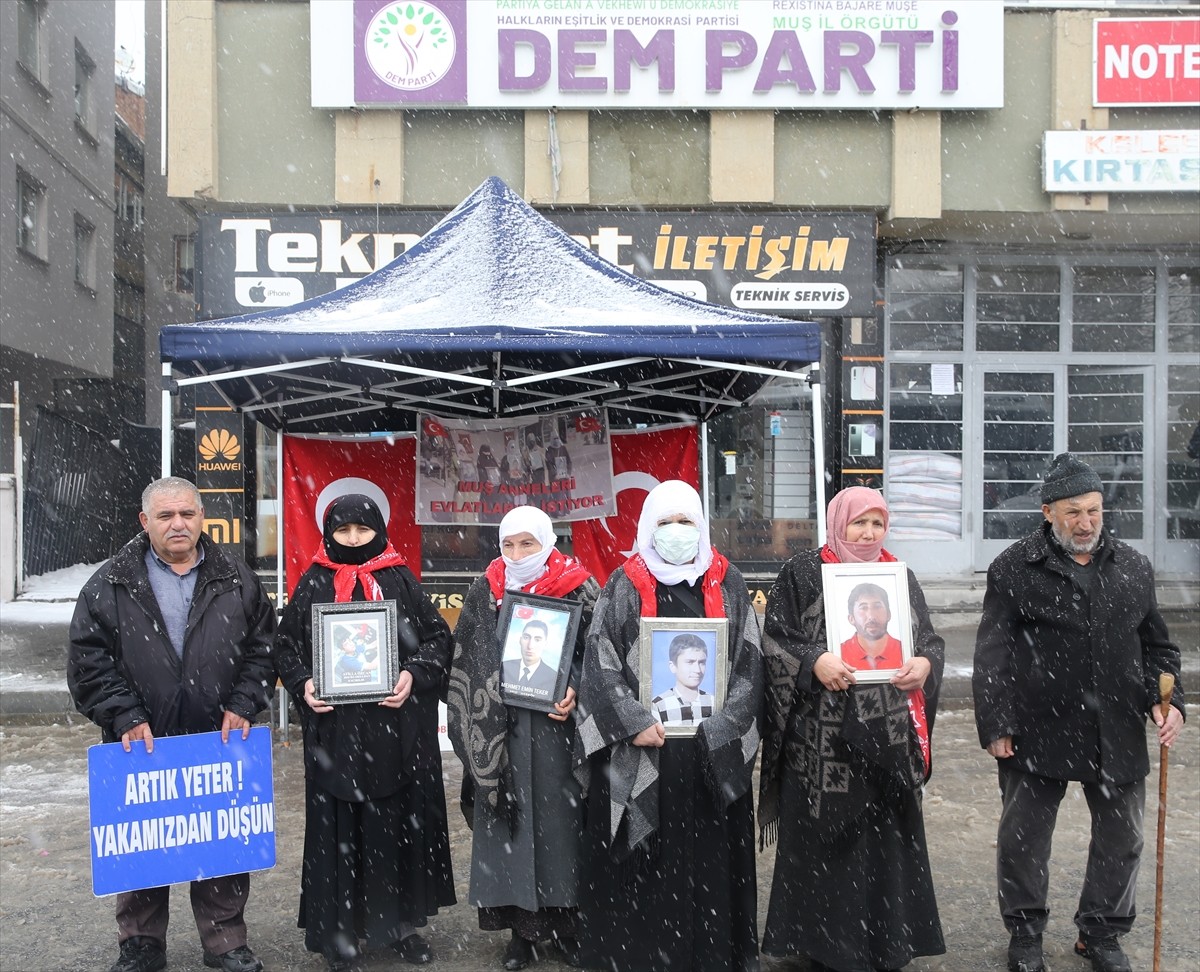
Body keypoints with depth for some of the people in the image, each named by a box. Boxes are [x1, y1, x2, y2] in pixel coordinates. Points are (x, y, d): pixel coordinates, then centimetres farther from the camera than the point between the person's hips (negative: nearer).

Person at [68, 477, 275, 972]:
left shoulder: (237, 580, 5)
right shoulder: (110, 585, 1)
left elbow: (263, 647, 7)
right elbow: (88, 661, -2)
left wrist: (243, 706, -4)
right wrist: (125, 717, -10)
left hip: (220, 743, 1)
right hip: (140, 744, 0)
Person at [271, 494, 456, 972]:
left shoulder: (401, 580, 5)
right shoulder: (314, 584, 5)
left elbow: (437, 638, 4)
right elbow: (286, 646, 7)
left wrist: (415, 675, -12)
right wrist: (303, 683, -10)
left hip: (396, 729, 0)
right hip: (334, 730, 0)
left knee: (399, 822, 6)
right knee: (338, 826, 3)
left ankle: (401, 920, 20)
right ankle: (339, 930, 15)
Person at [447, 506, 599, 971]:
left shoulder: (578, 589, -2)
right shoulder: (484, 593, 5)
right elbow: (463, 662, 8)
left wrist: (575, 694, -14)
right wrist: (474, 720, -1)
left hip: (556, 724, -2)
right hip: (500, 732, 2)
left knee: (560, 820, 3)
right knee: (508, 822, 5)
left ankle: (564, 920, 17)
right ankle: (522, 927, 15)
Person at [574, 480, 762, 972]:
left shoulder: (727, 584, 8)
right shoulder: (624, 585, 4)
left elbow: (749, 660, 4)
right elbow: (600, 661, -3)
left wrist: (719, 728, -8)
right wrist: (634, 724, -14)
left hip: (710, 753, 1)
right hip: (639, 752, -1)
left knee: (708, 855, 5)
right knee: (640, 861, 1)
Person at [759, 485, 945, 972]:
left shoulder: (900, 577, 12)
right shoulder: (802, 573, -1)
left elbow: (931, 641, 13)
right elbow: (774, 639, -4)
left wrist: (925, 664, -9)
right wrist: (815, 661, -21)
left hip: (889, 737, 4)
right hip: (823, 738, -4)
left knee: (887, 838, 8)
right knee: (823, 841, 2)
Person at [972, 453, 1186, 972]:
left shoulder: (1134, 568, 7)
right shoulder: (1014, 570, -6)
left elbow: (1156, 645, 14)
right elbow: (992, 656, -6)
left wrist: (1167, 699, -2)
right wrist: (996, 726, -9)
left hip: (1117, 734, 3)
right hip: (1038, 733, -3)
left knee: (1121, 840, 13)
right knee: (1022, 840, 9)